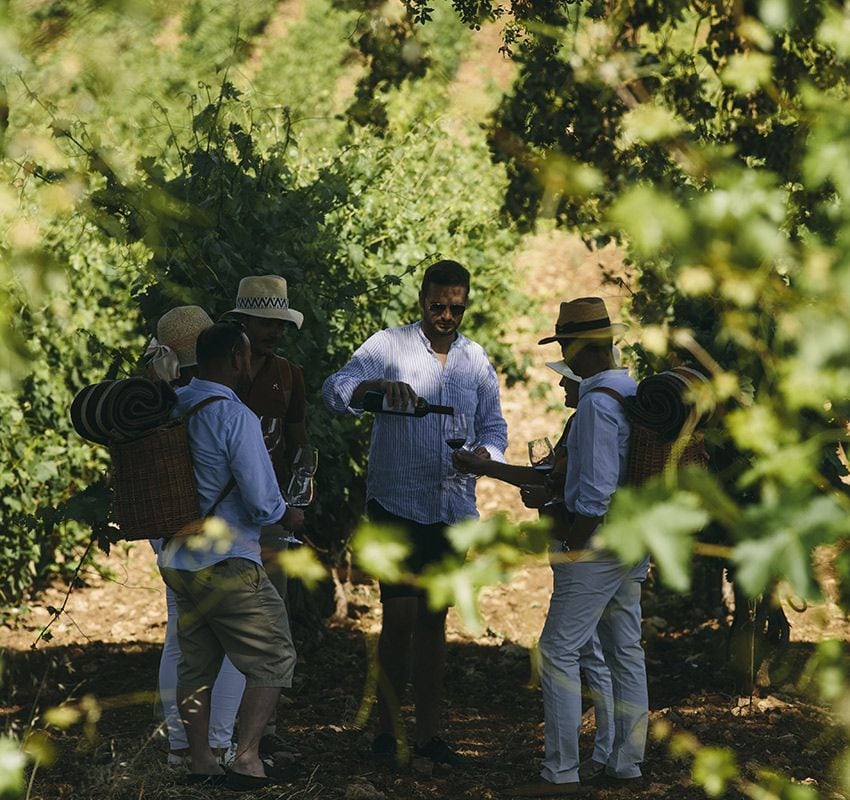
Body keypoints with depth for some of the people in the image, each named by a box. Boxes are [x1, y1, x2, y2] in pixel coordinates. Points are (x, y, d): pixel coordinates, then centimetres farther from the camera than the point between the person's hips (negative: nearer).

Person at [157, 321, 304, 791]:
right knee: (272, 658, 3)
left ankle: (200, 763, 19)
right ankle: (247, 760, -4)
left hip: (177, 558, 7)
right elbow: (261, 502, -18)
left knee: (196, 663, 16)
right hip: (227, 563, -7)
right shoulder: (236, 417, -17)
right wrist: (288, 517, 1)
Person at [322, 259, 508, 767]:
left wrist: (483, 455, -11)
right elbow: (337, 390, -14)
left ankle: (428, 733, 12)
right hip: (397, 502, -4)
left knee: (433, 619, 8)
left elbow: (494, 427, 12)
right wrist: (376, 386, -35)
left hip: (452, 506, 4)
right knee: (400, 615, -10)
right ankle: (388, 728, 2)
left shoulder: (476, 360, 10)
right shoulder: (390, 346, -3)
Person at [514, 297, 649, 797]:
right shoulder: (636, 395, 10)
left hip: (594, 546, -10)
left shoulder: (597, 402, -18)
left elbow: (597, 490, -22)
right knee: (626, 652, 12)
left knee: (559, 652, -6)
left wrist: (569, 546, -15)